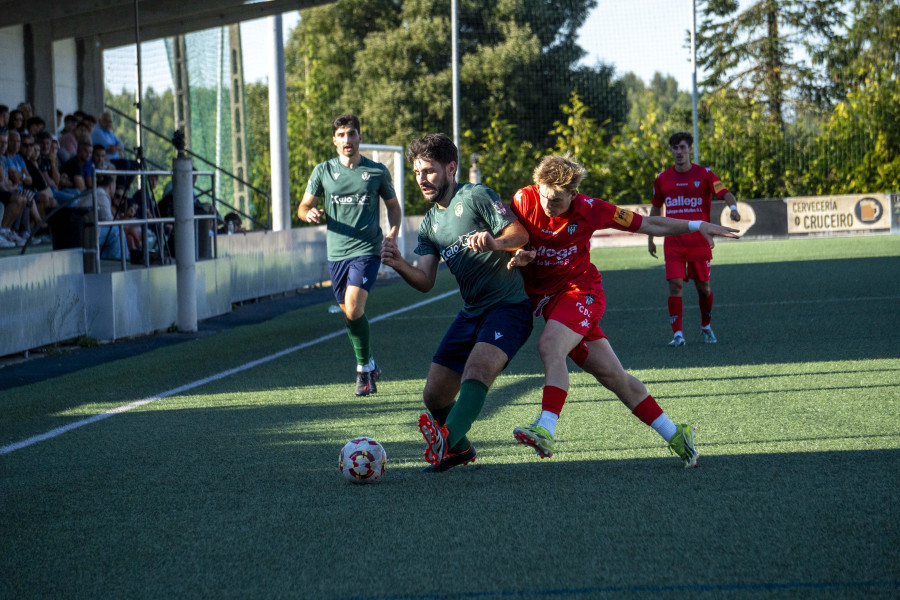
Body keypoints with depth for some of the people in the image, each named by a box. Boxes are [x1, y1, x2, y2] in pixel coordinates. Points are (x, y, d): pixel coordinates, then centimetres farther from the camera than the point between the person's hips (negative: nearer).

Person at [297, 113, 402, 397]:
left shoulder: (377, 171, 2)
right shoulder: (323, 171, 5)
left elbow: (392, 204, 15)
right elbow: (303, 207, 8)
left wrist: (394, 230, -3)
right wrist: (310, 213, -16)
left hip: (367, 249, -3)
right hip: (337, 253, 3)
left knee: (353, 310, -19)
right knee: (349, 313, 10)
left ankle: (364, 368, -3)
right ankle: (369, 366, 29)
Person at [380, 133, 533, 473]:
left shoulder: (476, 196, -5)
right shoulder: (430, 224, 15)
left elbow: (520, 234, -12)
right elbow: (426, 281, 6)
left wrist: (494, 242, -34)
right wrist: (400, 266, -15)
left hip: (509, 305, -8)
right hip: (472, 313, 8)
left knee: (477, 371, -31)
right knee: (435, 394, 3)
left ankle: (446, 439, -51)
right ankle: (459, 449, 29)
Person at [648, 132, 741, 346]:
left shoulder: (704, 174, -2)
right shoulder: (662, 179, 7)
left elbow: (725, 193, -14)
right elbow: (655, 208, 19)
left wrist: (733, 207, -36)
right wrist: (650, 238, 19)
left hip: (699, 241, -1)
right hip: (673, 242, 1)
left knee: (703, 287, 7)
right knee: (675, 285, -11)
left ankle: (706, 327, 30)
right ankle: (677, 334, -10)